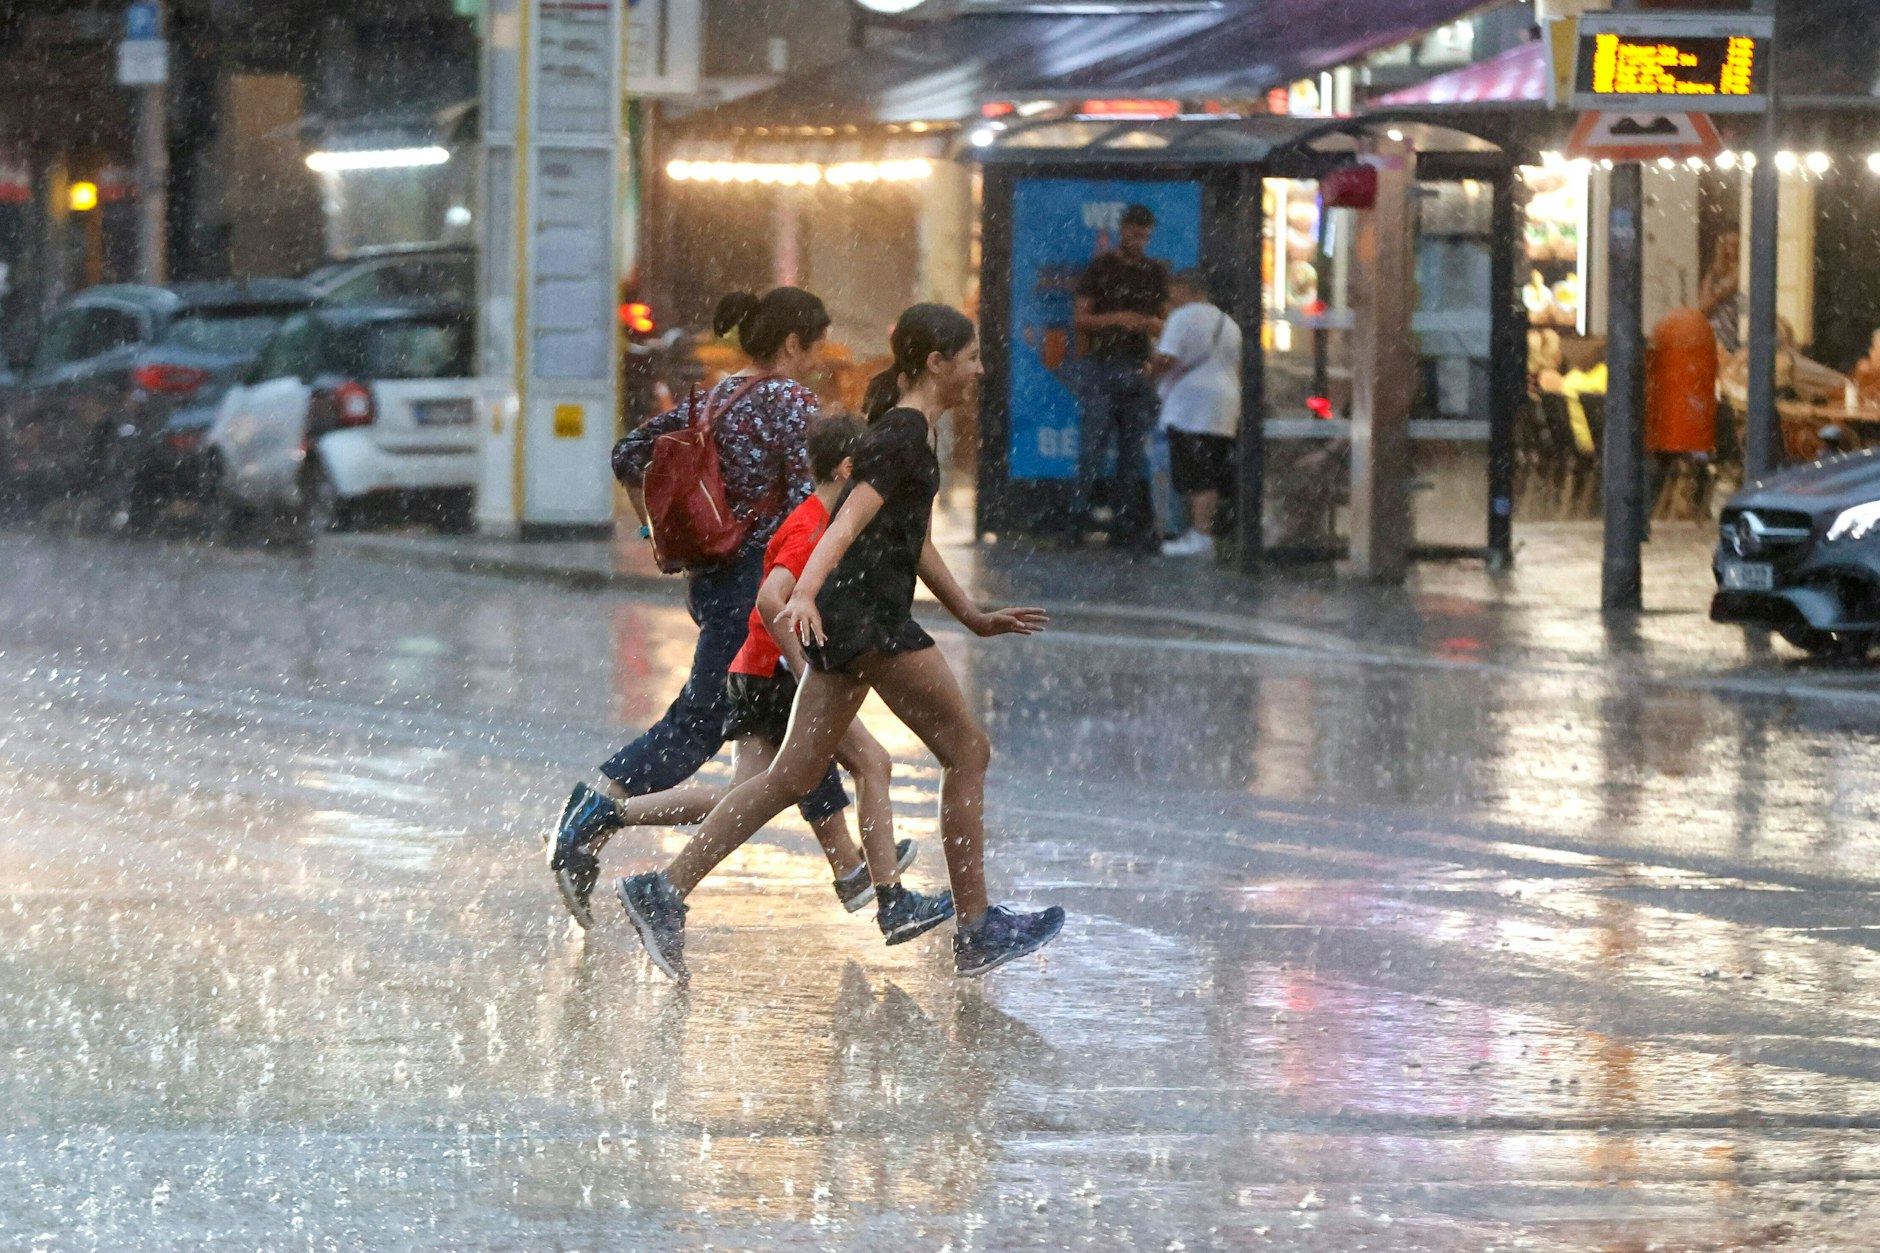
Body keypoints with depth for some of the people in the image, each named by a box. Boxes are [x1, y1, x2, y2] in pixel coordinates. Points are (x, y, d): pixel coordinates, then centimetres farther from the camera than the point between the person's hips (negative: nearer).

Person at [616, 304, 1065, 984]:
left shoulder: (908, 431, 20)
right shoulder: (905, 436, -11)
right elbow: (851, 521, -24)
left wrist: (972, 616, 36)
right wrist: (805, 593, -37)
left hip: (846, 620, 10)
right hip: (867, 614, -10)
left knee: (793, 776, 6)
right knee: (967, 751, 0)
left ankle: (665, 889, -1)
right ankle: (977, 932, 4)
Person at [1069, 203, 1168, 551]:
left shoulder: (1156, 273, 15)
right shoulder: (1101, 268, 4)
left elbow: (1162, 323, 20)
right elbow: (1079, 319, 1)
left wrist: (1154, 325, -3)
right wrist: (1115, 319, -14)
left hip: (1138, 369, 4)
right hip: (1102, 364, -4)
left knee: (1133, 451, 2)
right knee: (1094, 442, -11)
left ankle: (1125, 528, 3)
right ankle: (1077, 520, -10)